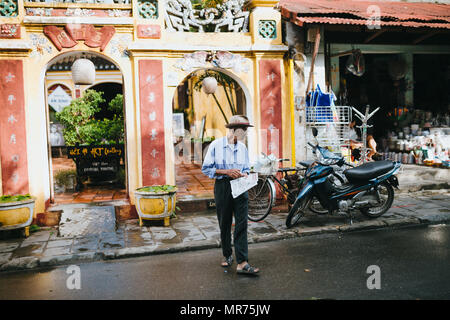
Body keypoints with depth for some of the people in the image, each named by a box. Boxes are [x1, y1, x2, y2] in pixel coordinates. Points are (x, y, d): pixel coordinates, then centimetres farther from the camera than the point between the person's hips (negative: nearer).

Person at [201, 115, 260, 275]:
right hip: (222, 187, -2)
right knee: (224, 224, 8)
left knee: (242, 223, -7)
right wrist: (226, 172, -14)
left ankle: (242, 263, -8)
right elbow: (206, 168, -4)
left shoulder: (243, 147, 10)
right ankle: (227, 255, 28)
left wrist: (243, 174, -5)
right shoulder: (216, 145, -4)